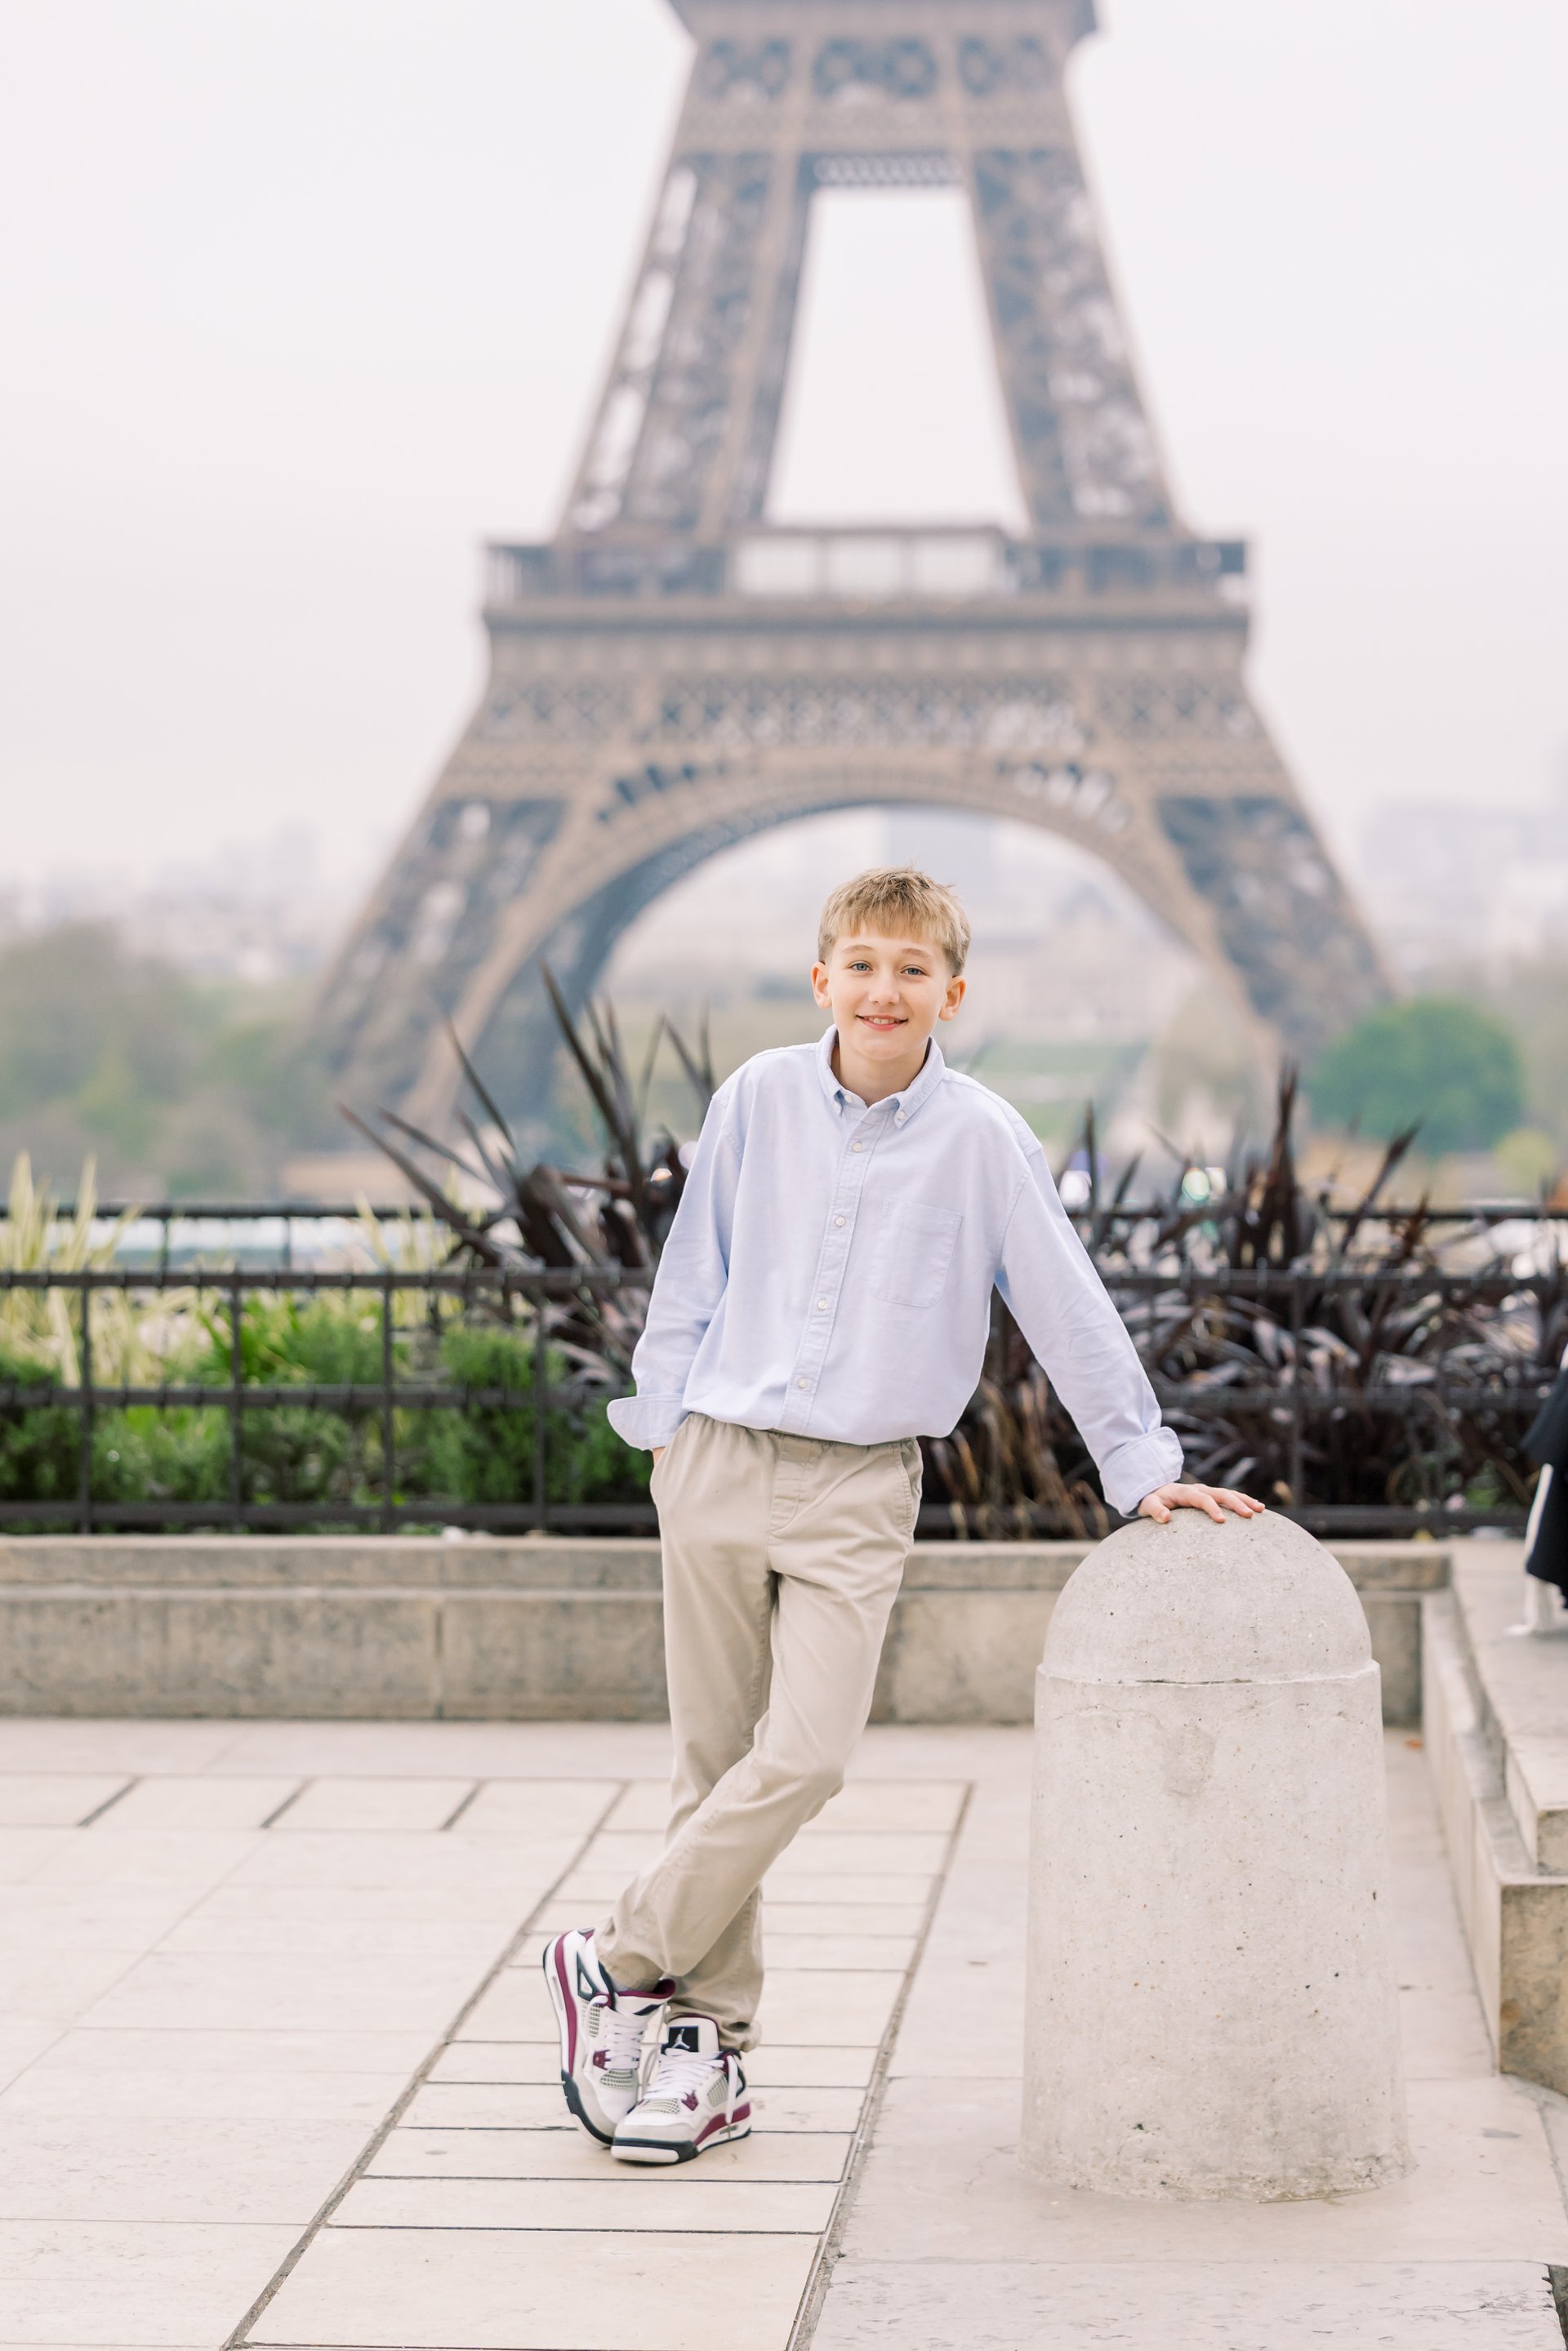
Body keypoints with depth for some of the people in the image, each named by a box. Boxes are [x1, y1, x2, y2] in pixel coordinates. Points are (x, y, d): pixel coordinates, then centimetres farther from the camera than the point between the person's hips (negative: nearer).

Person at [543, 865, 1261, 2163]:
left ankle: (622, 1963, 0)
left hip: (860, 1488, -2)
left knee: (803, 1759, -15)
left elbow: (1071, 1310, 1)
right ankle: (710, 2042, 15)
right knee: (716, 1762, 6)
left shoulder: (982, 1138, -4)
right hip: (722, 1462, 2)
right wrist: (662, 1426, 10)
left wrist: (1144, 1466, 2)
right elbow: (695, 1272, 11)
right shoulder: (759, 1099, 2)